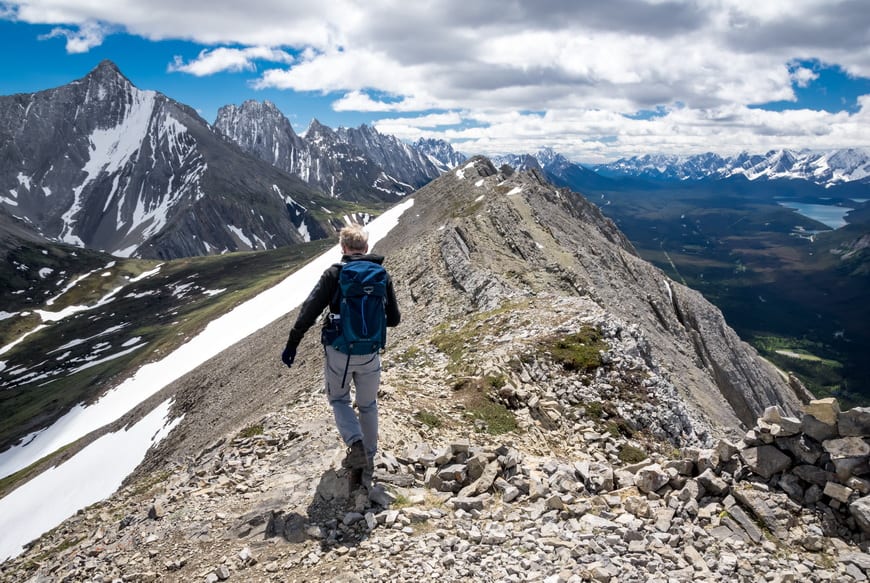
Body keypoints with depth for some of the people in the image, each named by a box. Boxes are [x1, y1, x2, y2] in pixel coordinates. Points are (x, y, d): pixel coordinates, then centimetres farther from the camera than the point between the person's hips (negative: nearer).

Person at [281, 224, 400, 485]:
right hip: (370, 354, 2)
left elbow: (309, 311, -12)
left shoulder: (334, 274, -9)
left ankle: (356, 444, -2)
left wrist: (292, 344, -3)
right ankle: (367, 461, 25)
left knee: (339, 399, 20)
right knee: (368, 405, 21)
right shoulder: (382, 276, 0)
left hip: (339, 353, -2)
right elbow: (394, 318, 4)